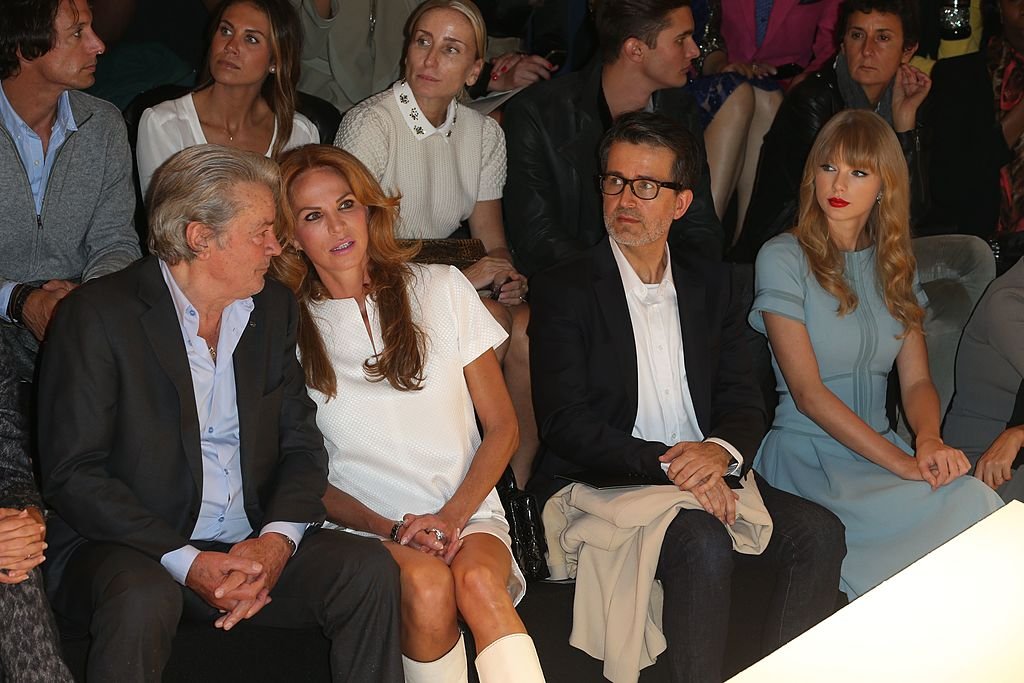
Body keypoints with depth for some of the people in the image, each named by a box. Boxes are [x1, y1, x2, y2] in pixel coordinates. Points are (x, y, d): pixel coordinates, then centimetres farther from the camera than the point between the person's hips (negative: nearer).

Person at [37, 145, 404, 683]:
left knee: (369, 569, -18)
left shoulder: (273, 308, 10)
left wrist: (277, 538, -12)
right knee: (144, 599, -36)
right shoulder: (97, 316, -8)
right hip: (129, 551, -4)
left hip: (252, 551, 5)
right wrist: (187, 563, -22)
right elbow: (72, 476, -12)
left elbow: (301, 442, 9)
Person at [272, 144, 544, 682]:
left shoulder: (441, 289, 8)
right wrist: (388, 528, -12)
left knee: (476, 578, -34)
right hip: (364, 524, -1)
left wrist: (451, 516, -8)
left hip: (467, 514, 1)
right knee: (426, 584, -33)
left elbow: (502, 425, 8)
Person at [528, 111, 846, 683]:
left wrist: (722, 450, -16)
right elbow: (566, 425, -10)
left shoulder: (716, 286, 14)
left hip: (706, 480, 5)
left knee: (819, 531, -18)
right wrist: (667, 465, -22)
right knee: (704, 543, -32)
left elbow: (744, 403, 9)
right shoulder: (564, 291, -1)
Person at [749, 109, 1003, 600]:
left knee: (982, 503, -24)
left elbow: (917, 380, 8)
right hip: (806, 455, -5)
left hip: (881, 447, 5)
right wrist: (902, 463, -19)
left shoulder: (894, 265, 14)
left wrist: (929, 441, -16)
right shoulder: (784, 258, -4)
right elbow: (808, 392, -11)